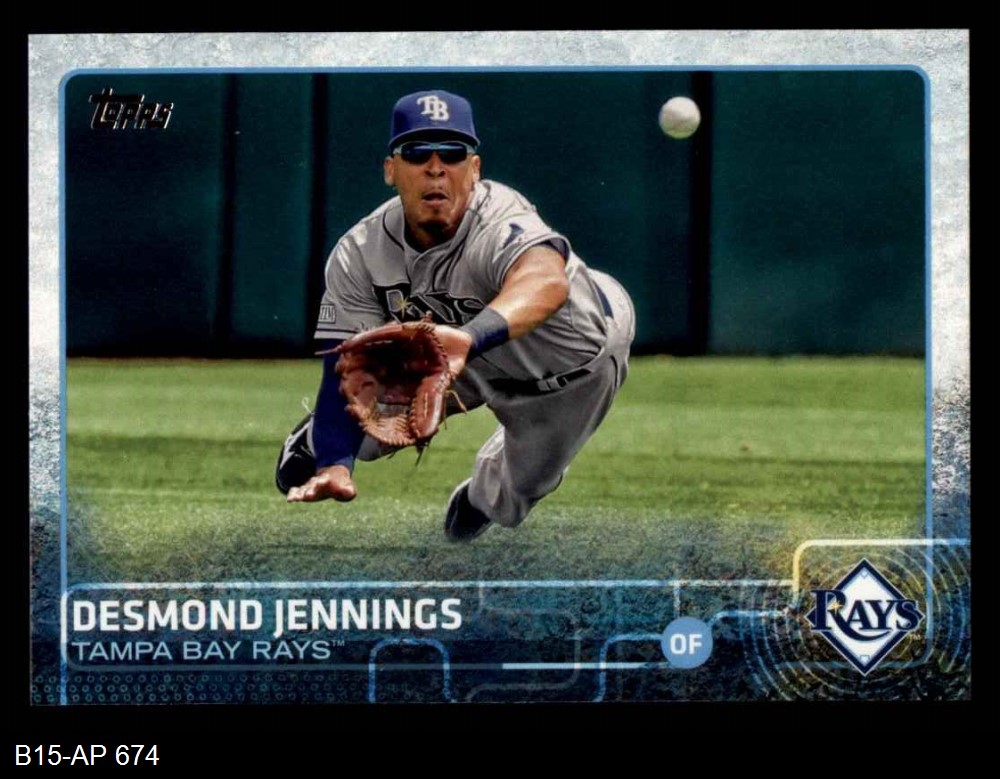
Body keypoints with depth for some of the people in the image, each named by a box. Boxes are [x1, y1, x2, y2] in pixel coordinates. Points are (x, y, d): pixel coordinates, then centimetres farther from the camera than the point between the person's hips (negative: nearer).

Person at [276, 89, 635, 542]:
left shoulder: (501, 226, -46)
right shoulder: (359, 254, -26)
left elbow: (547, 281, -70)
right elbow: (347, 370, -24)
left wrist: (471, 337, -89)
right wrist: (336, 464, -42)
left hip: (575, 358, -4)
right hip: (472, 351, 4)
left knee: (511, 492, 7)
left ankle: (485, 497, 46)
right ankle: (320, 444, 44)